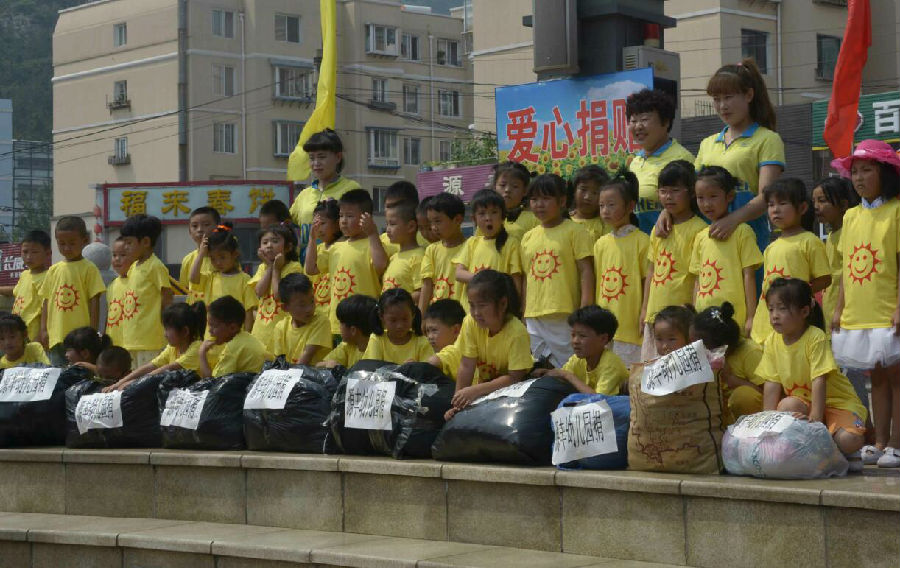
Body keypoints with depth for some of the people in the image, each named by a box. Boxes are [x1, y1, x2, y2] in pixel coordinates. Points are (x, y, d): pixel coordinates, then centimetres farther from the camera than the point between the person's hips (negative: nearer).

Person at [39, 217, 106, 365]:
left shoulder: (88, 268, -2)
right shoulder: (54, 270, 11)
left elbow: (94, 301, -4)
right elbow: (46, 301, 15)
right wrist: (44, 329, 7)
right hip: (56, 335, 5)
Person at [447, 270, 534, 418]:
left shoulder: (517, 333, -27)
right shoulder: (470, 323, -16)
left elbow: (514, 377, -26)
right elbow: (466, 366, -14)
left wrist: (475, 390, -31)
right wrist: (457, 404, -20)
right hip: (483, 387, 3)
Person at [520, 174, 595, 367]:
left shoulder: (575, 231, -2)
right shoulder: (528, 237, 14)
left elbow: (586, 270, -6)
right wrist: (524, 316, 15)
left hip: (565, 317, -5)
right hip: (534, 320, 6)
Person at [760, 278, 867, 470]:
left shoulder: (816, 337, -19)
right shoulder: (772, 342, -2)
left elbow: (819, 380, -24)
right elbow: (772, 383, -4)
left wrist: (815, 417, -31)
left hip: (837, 401, -4)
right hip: (803, 402, 4)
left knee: (849, 440, -30)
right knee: (787, 405, -30)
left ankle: (847, 454, 6)